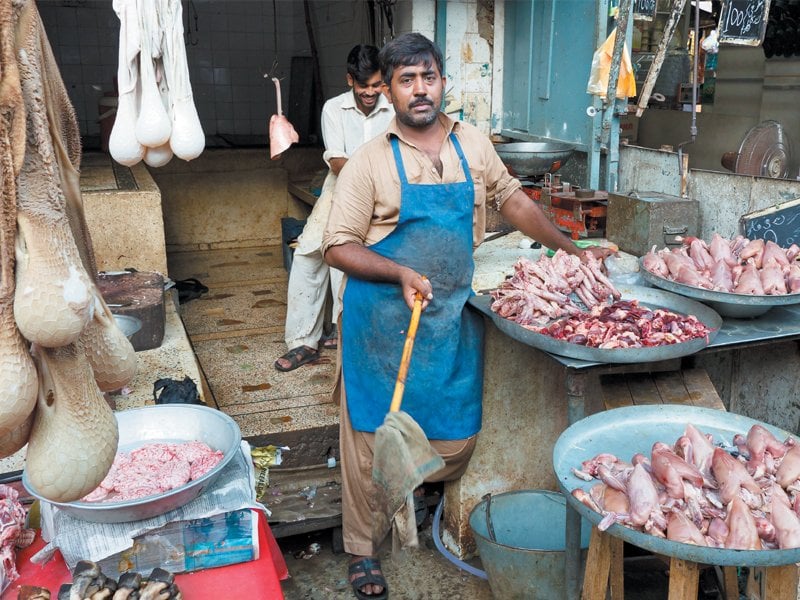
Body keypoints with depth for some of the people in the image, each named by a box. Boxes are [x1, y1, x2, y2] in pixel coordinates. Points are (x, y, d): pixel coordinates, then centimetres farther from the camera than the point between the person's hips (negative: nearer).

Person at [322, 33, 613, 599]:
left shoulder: (473, 144, 5)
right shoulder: (370, 160, -7)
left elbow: (511, 197, 18)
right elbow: (339, 247, -8)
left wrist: (570, 249, 14)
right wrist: (401, 273, -22)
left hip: (455, 317, 4)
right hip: (385, 321, -3)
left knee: (458, 436, 10)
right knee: (374, 436, 4)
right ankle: (364, 550, 24)